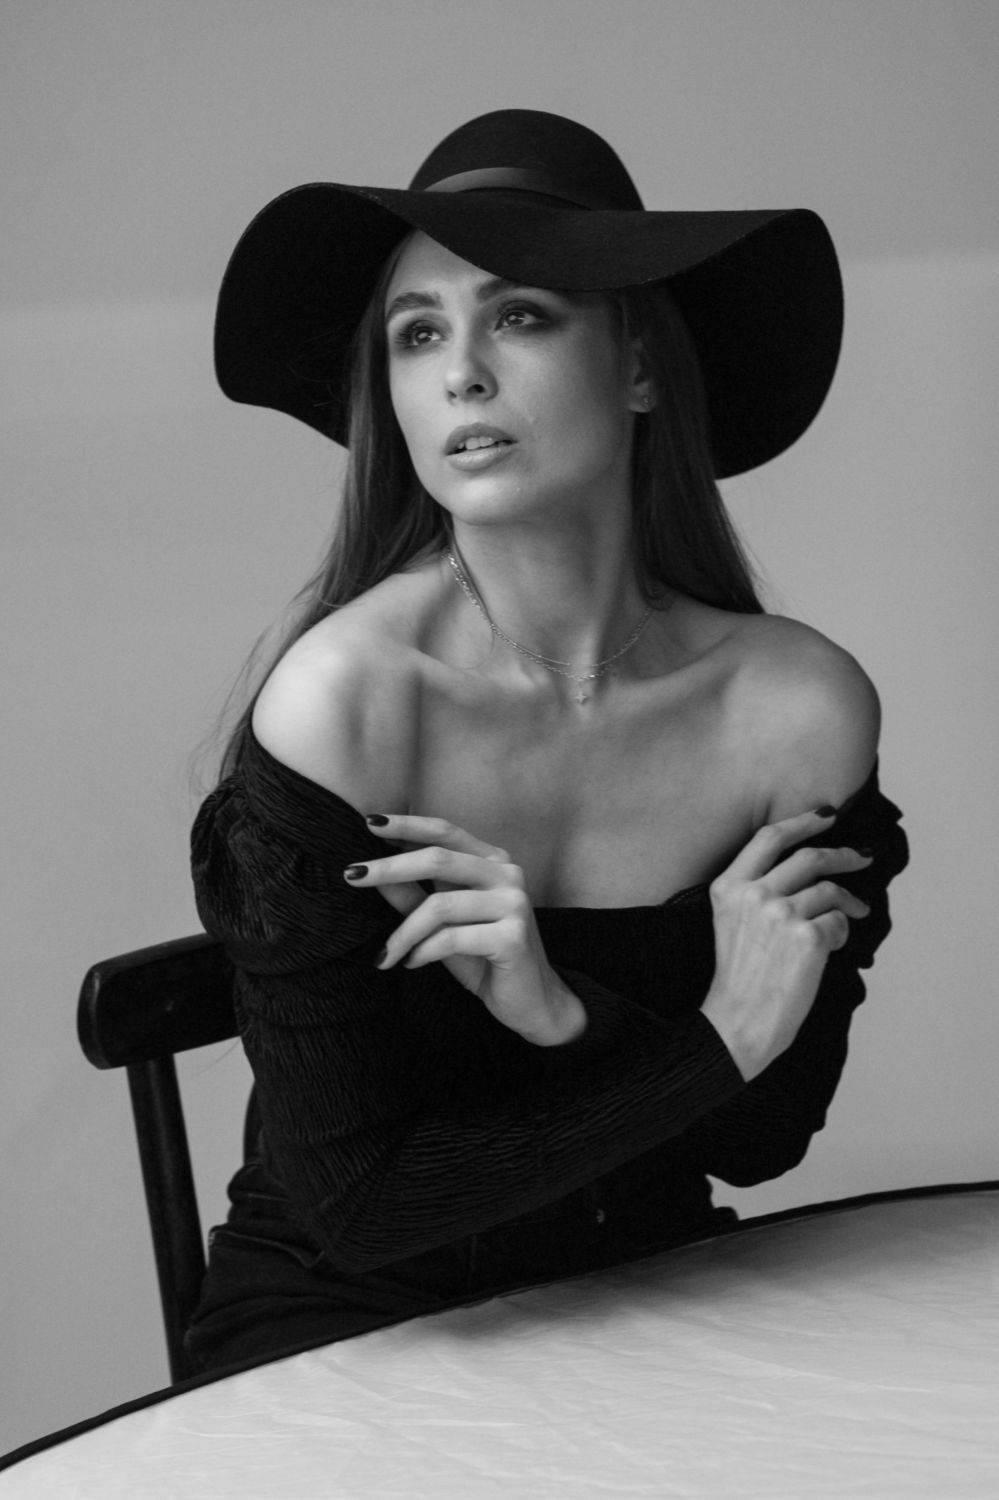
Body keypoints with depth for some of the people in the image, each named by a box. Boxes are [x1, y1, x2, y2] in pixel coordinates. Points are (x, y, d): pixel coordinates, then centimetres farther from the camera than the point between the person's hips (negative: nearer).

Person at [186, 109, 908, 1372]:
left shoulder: (802, 709, -11)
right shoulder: (339, 702, -20)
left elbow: (765, 1138, -4)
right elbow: (355, 1196, -17)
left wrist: (562, 1018, -23)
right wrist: (717, 1035, -19)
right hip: (346, 1313, -3)